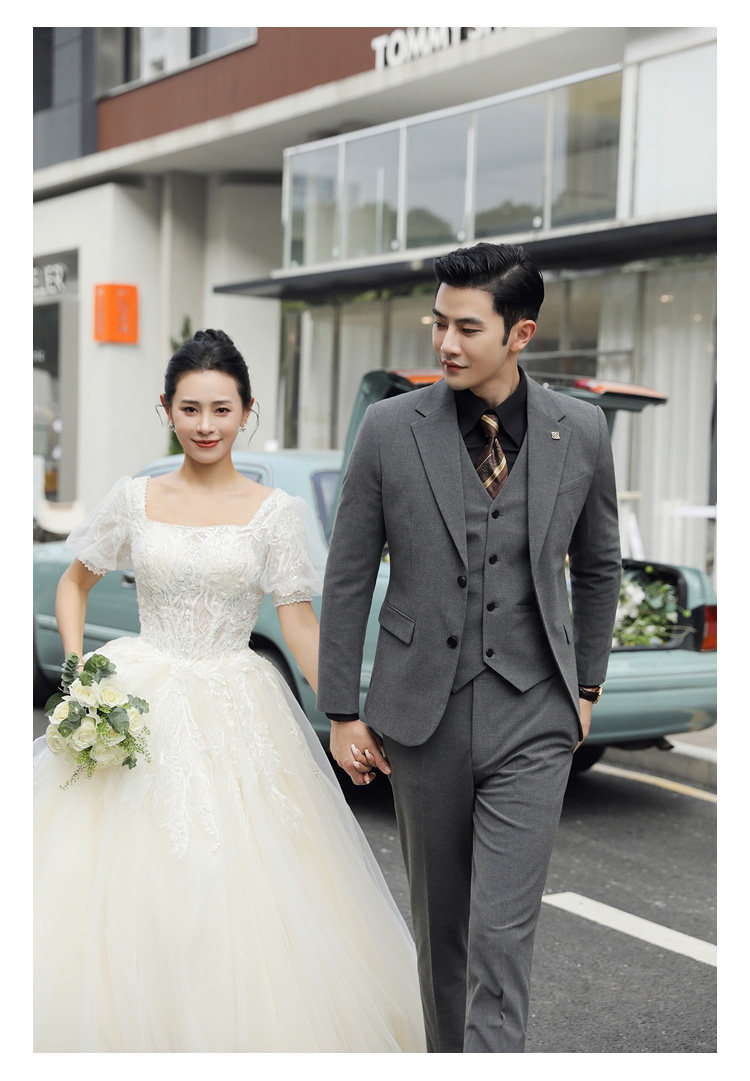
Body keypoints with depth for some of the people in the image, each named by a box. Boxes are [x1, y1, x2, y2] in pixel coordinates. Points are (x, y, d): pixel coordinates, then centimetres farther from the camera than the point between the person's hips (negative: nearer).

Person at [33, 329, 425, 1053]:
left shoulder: (273, 510, 1)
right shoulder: (136, 498, 4)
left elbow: (298, 620, -2)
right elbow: (75, 582, 16)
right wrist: (77, 668, 0)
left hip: (234, 714, -1)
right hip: (140, 707, 1)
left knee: (241, 899, -4)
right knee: (113, 883, -3)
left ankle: (246, 1031, 18)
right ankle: (119, 1030, 18)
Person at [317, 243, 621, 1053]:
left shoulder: (579, 431, -2)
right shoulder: (391, 429, -6)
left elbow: (597, 565, 12)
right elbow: (347, 577, 0)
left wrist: (586, 686, 14)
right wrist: (342, 712, 0)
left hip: (532, 719, -1)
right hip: (422, 712, 1)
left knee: (503, 931, -7)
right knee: (439, 917, 15)